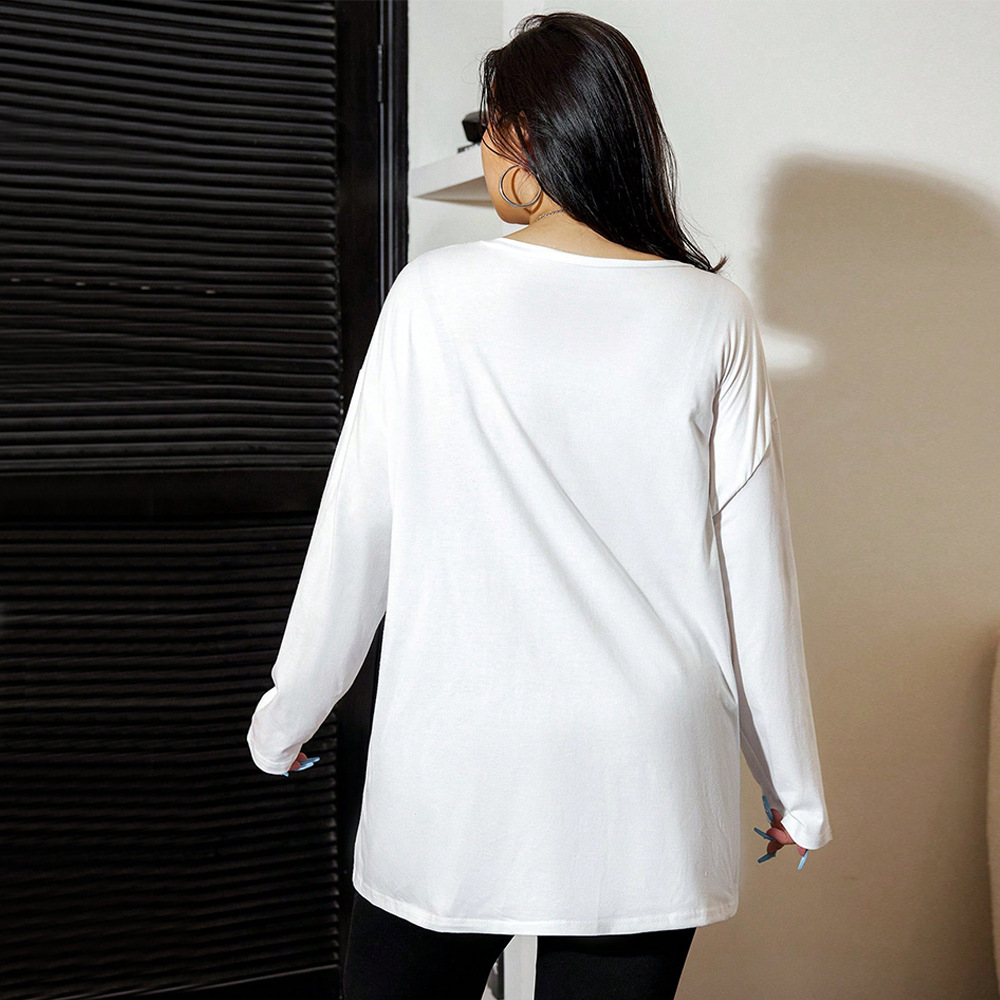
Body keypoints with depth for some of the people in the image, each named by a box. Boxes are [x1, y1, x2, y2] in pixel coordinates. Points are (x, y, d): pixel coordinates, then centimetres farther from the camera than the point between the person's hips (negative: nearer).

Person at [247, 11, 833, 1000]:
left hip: (453, 774, -1)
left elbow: (357, 530, -2)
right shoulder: (711, 316, -1)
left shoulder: (435, 295, -6)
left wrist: (287, 712, 13)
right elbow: (756, 572, 0)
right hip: (644, 779, 2)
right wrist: (795, 786, 11)